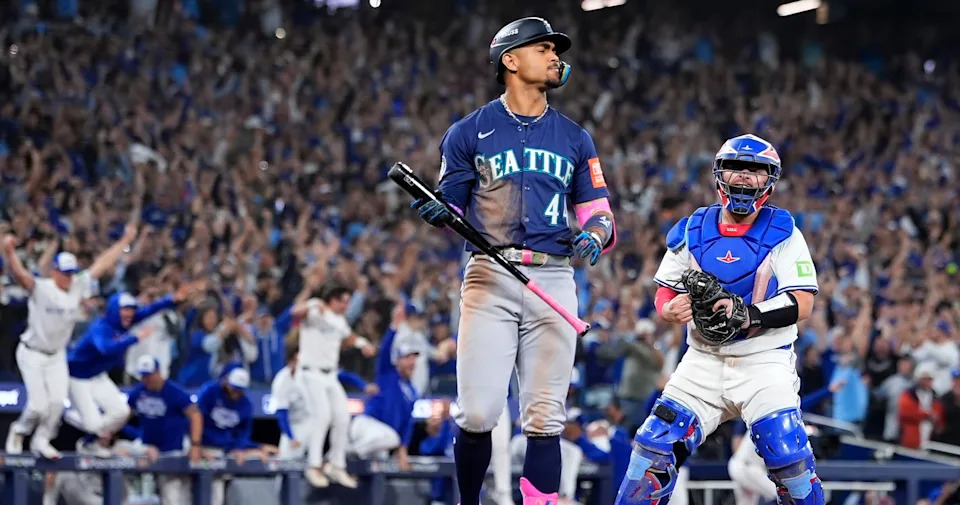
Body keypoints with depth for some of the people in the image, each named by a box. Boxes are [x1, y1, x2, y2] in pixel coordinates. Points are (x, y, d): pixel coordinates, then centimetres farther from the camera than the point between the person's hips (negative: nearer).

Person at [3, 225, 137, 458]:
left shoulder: (79, 286, -4)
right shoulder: (41, 289, -21)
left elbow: (102, 264, 4)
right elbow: (20, 274, -38)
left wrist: (125, 240, 9)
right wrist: (10, 251, -58)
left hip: (57, 355, 5)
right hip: (32, 354, -5)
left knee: (58, 400, -7)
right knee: (39, 404, -10)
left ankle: (41, 440, 13)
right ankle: (19, 431, 19)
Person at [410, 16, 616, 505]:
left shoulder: (574, 139, 16)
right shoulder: (469, 132, 8)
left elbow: (597, 212, 14)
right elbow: (452, 202, 12)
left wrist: (595, 235, -8)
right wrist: (438, 212, -11)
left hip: (553, 280, 2)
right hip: (490, 278, -2)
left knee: (544, 419, -3)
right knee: (477, 413, -11)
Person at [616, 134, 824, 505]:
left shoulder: (782, 233, -5)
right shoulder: (691, 231, 5)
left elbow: (802, 304, -11)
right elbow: (664, 294, 10)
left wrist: (747, 314, -26)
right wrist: (671, 308, -15)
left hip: (765, 362, -3)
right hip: (704, 360, 3)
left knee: (787, 455, -18)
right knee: (656, 444, -6)